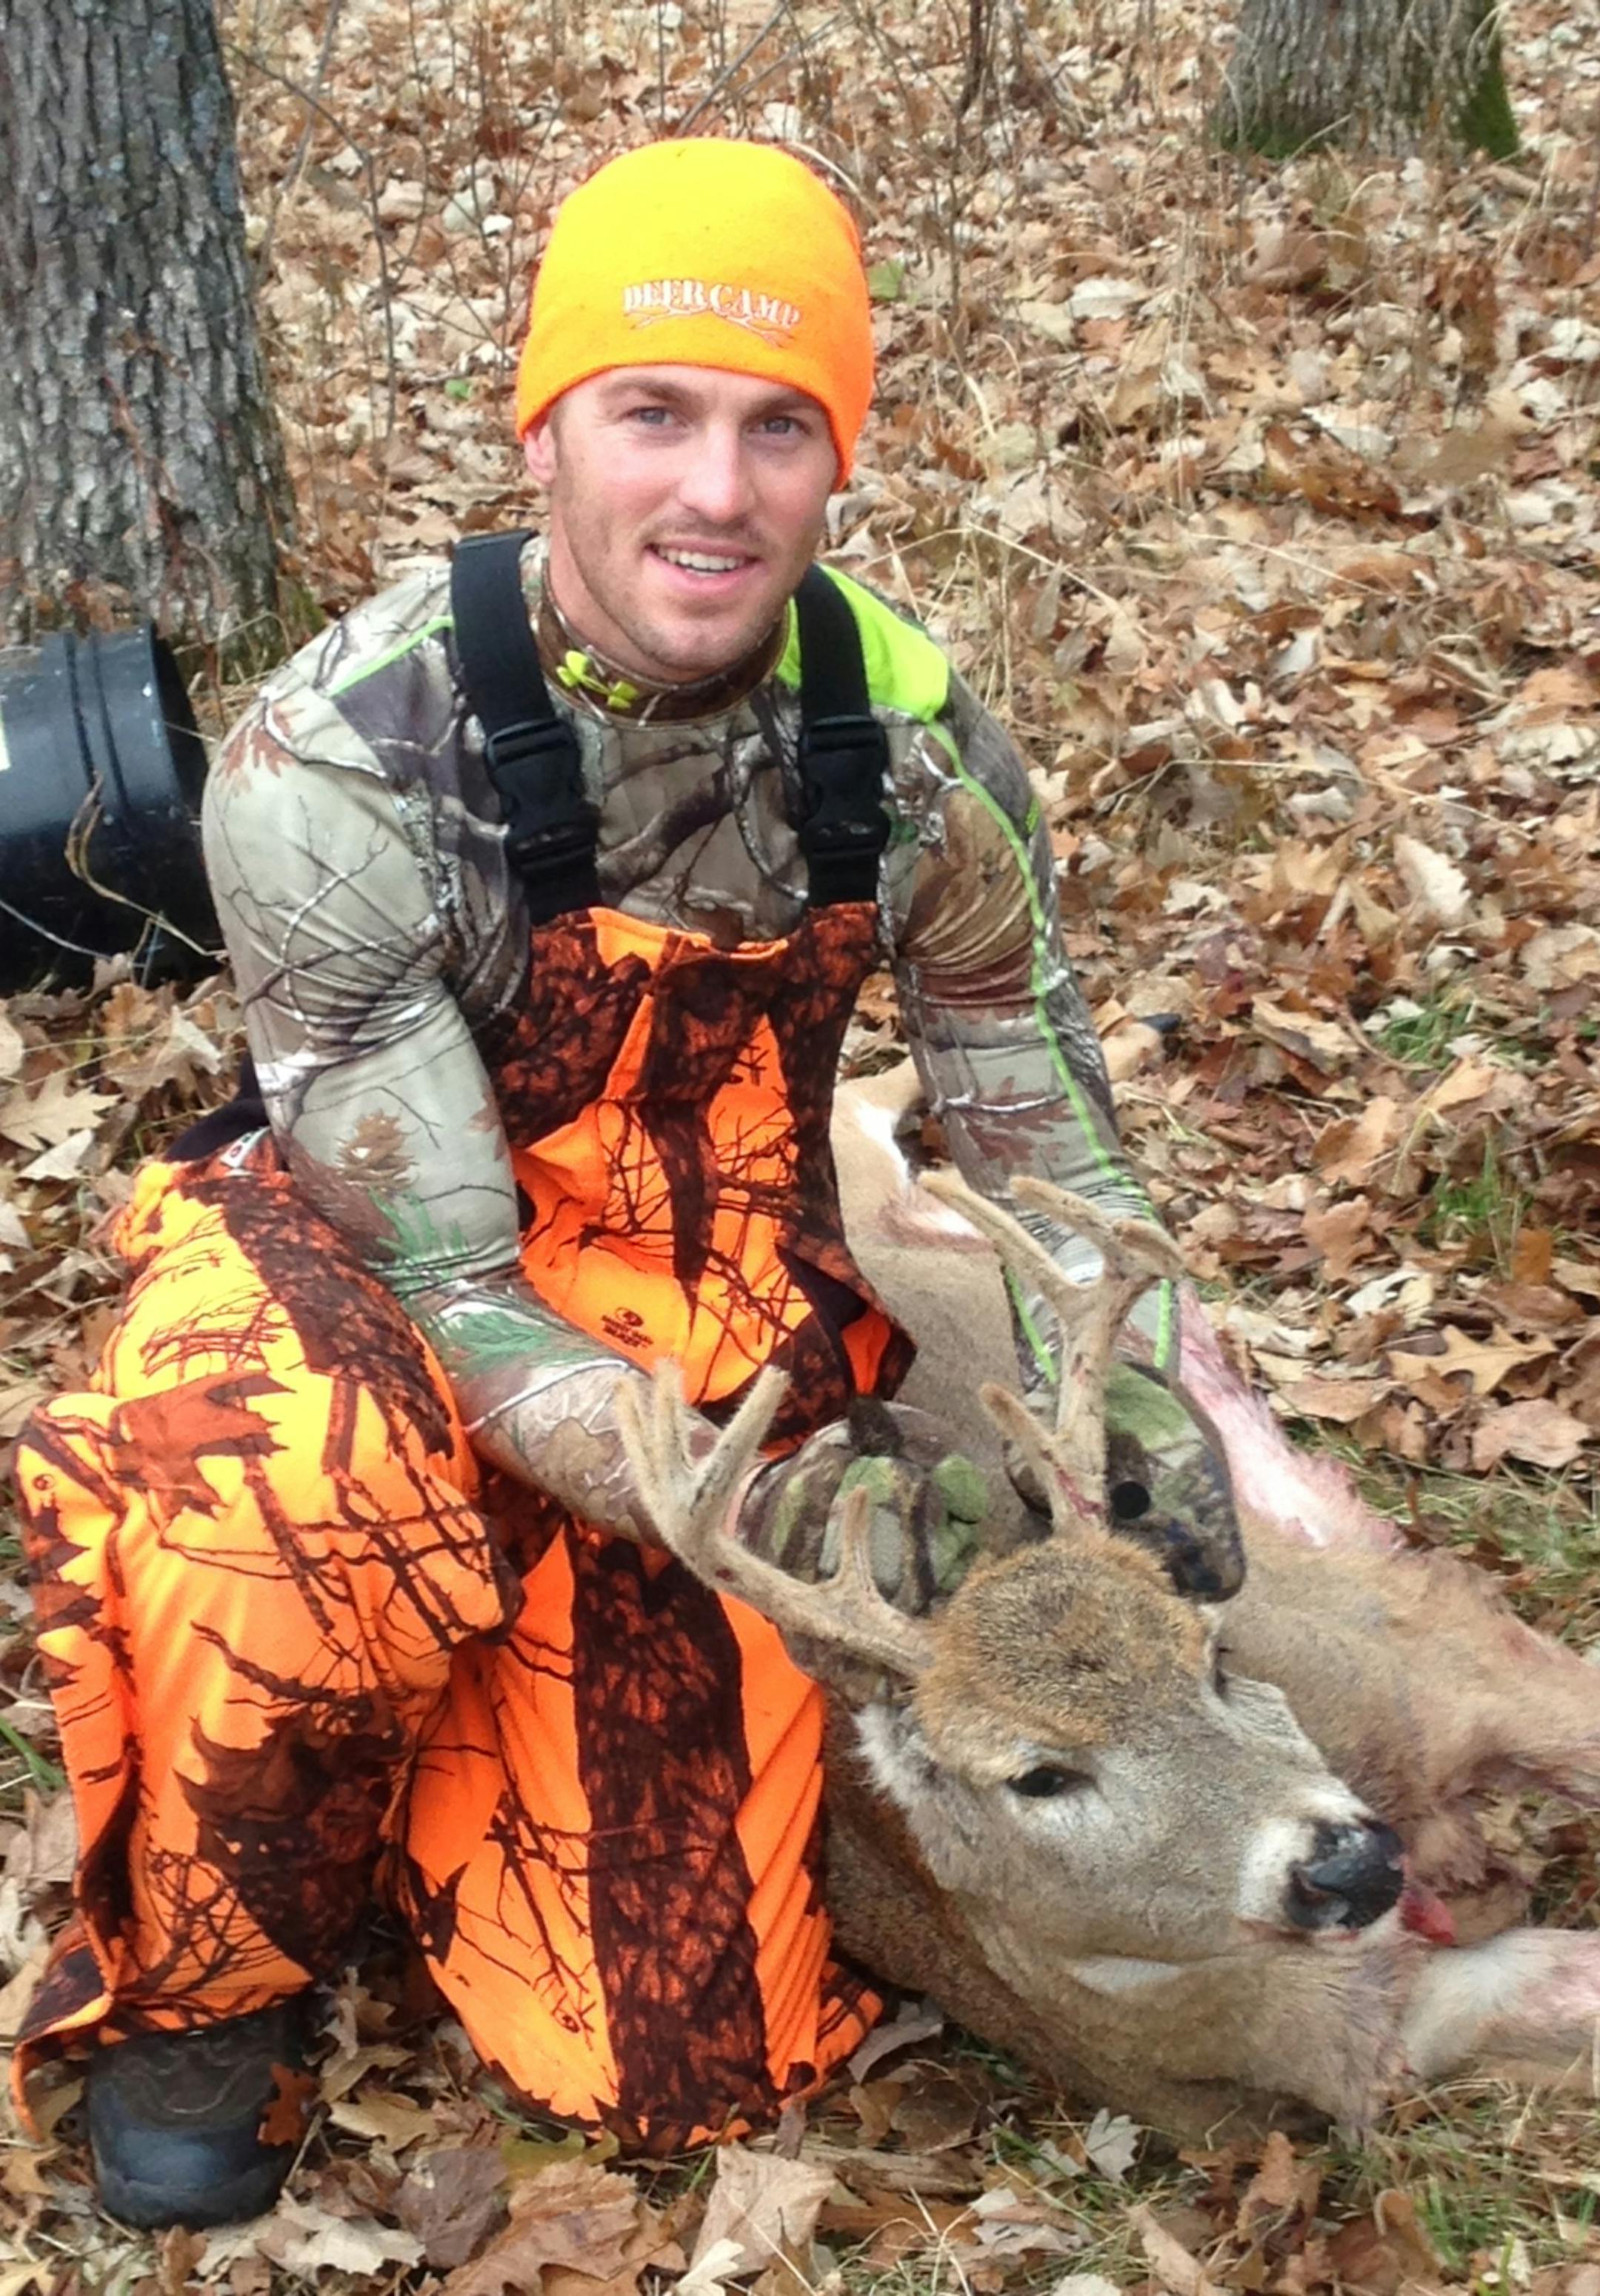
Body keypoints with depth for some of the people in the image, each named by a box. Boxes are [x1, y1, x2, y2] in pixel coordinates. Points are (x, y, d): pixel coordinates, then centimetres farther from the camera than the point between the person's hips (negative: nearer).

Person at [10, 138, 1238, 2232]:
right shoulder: (338, 758, -25)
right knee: (309, 1535, -41)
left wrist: (1139, 1397, -17)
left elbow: (1042, 1126, -1)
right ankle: (210, 1975, -7)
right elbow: (442, 1280, -25)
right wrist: (763, 1504, -37)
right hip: (374, 1291, -3)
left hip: (732, 1326, 3)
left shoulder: (909, 724, -14)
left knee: (683, 2053, 0)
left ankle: (466, 1746, 31)